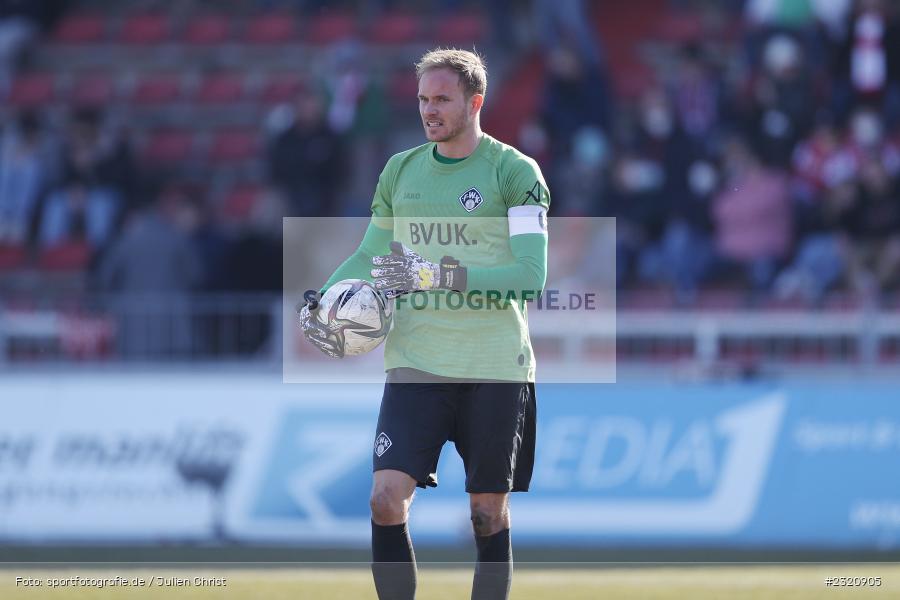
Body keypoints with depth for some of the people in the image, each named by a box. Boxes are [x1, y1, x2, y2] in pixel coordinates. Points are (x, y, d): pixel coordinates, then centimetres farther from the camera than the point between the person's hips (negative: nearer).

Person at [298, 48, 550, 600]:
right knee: (387, 497, -11)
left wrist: (443, 276, -25)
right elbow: (371, 256, 21)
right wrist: (319, 302, 2)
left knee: (489, 512, 3)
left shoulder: (514, 171, -5)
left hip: (495, 368, -3)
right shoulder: (401, 171, 11)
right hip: (416, 364, 3)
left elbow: (531, 276, -14)